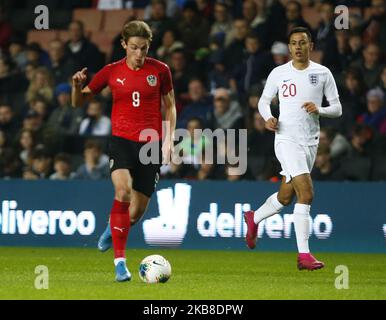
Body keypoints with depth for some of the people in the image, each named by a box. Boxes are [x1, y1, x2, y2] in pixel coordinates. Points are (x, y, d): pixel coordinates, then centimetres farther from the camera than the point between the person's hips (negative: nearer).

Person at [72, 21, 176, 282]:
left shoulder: (160, 70, 1)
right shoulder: (112, 72, 1)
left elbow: (170, 106, 13)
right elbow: (79, 102, 10)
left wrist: (169, 138, 2)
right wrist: (77, 86, -11)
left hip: (151, 143, 1)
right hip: (122, 140, -1)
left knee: (138, 210, 1)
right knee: (123, 191, -28)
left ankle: (115, 228, 40)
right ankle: (120, 260, -22)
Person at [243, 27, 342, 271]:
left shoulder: (323, 74, 4)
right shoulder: (278, 73, 1)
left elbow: (337, 108, 6)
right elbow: (264, 100, 13)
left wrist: (319, 109, -15)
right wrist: (268, 118, -8)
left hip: (311, 142, 4)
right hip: (287, 139, -4)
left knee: (286, 197, 15)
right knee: (306, 193, -19)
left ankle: (254, 219, 45)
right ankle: (304, 255, -16)